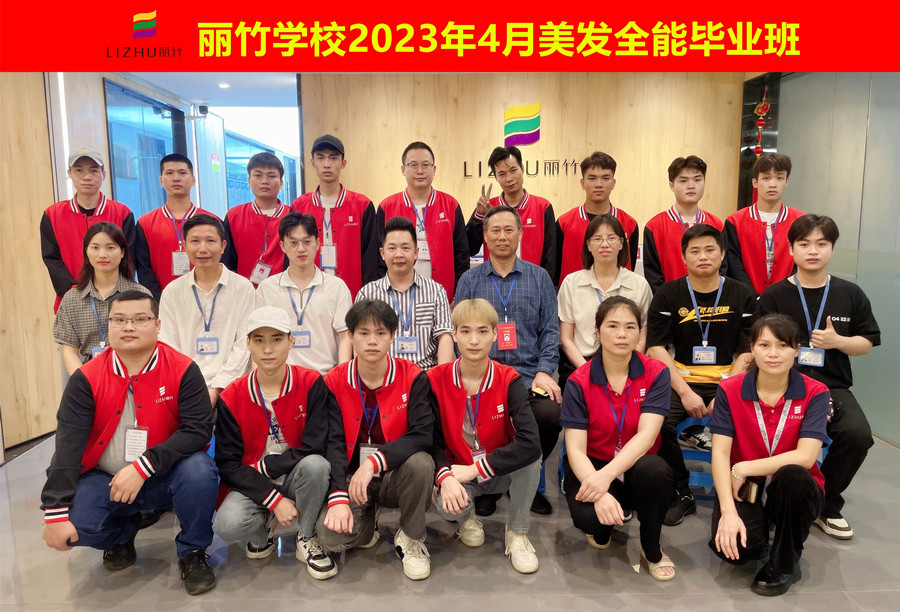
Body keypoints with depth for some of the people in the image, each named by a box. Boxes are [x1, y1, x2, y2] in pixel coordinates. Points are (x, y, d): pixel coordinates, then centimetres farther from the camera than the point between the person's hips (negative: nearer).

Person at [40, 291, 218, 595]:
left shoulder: (183, 370, -13)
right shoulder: (86, 378, -7)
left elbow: (199, 428, -19)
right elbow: (68, 444, -13)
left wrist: (143, 467, -27)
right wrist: (56, 512, -19)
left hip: (165, 478, -2)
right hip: (105, 479, 2)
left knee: (199, 469, -32)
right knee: (74, 523, -24)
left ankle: (192, 552, -4)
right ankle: (122, 533, 14)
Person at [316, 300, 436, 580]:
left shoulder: (413, 377, -9)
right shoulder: (334, 382, -5)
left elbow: (424, 434, -21)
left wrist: (374, 462, -33)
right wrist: (338, 498, -20)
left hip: (396, 477, 0)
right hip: (352, 478, 1)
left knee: (420, 462, -35)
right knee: (329, 536, -26)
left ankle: (411, 539, -6)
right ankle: (365, 522, 13)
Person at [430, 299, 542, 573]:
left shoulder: (508, 380, -16)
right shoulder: (436, 380, -12)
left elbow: (531, 442, -30)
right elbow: (432, 439, -10)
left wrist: (475, 468, -29)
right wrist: (445, 477, -30)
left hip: (501, 474, 0)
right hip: (457, 473, 0)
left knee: (531, 456, -31)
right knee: (447, 506, -33)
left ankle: (517, 532, -4)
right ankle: (466, 518, 10)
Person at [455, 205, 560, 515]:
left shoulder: (539, 277, 13)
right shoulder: (469, 280, 12)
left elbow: (550, 329, 8)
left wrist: (544, 371, -7)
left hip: (528, 374, 1)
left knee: (551, 414, -28)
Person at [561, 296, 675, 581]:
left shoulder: (656, 373, -9)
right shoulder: (579, 382, -10)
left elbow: (647, 434, -21)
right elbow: (576, 449, -16)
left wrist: (607, 475, -36)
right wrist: (600, 494, -35)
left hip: (636, 467, 1)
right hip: (592, 468, 0)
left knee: (655, 470, -35)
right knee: (588, 516, -32)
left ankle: (651, 550, -4)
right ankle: (602, 529, 11)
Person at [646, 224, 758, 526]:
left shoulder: (742, 296, 8)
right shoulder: (668, 295, 5)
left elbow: (747, 352, 3)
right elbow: (656, 348, -4)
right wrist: (685, 392, -15)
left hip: (728, 383, 1)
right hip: (680, 380, 0)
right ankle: (681, 495, -3)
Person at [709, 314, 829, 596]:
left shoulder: (814, 393, -8)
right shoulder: (730, 390, -7)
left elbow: (805, 456, -20)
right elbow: (720, 453, -13)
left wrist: (744, 469, -20)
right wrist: (728, 511, -25)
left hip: (792, 490, 0)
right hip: (744, 489, 0)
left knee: (790, 475, -36)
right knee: (733, 546, -29)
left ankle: (785, 564, -9)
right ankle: (756, 537, 13)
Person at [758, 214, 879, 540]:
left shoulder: (850, 294, 8)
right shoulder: (774, 296, 2)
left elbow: (867, 342, 11)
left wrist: (837, 341, -10)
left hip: (833, 386, 3)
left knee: (858, 433, -25)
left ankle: (826, 504, 1)